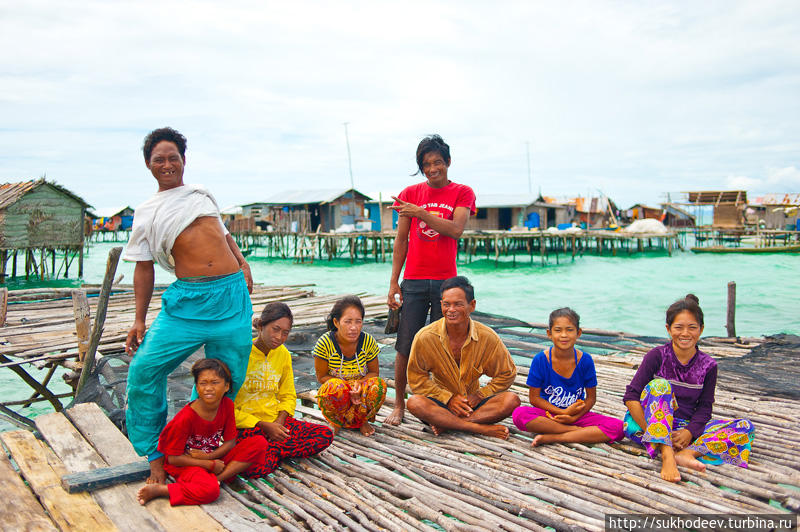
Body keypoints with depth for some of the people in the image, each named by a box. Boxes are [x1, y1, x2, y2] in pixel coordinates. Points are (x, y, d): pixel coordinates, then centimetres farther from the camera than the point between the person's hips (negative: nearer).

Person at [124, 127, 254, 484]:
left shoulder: (201, 194, 18)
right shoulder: (147, 214, 10)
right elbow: (144, 268, 8)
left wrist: (242, 263, 11)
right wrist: (139, 320, 2)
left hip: (233, 294, 2)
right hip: (187, 299, -2)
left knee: (226, 379, 3)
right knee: (144, 370, -8)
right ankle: (155, 454, 11)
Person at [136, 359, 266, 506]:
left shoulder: (227, 405, -7)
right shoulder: (186, 418, -21)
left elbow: (231, 442, 0)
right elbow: (173, 458, -15)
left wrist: (209, 456, -18)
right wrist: (210, 465, -15)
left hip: (215, 458, 6)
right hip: (188, 464, -6)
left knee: (260, 443, -13)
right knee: (210, 491, -37)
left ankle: (217, 478, -20)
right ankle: (158, 489, -18)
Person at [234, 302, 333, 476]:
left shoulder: (283, 354, 6)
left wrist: (278, 423, -6)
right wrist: (263, 426, -16)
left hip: (275, 421, 6)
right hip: (245, 425, -6)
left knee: (325, 435, -13)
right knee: (259, 467, -35)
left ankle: (270, 450, -10)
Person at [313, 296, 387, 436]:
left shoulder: (368, 341, -14)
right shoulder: (325, 343, -20)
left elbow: (374, 372, -2)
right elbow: (322, 377, -11)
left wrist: (359, 384, -25)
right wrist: (348, 389, -26)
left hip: (361, 394, 2)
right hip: (334, 396, -2)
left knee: (379, 384, -29)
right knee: (335, 387, -37)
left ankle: (362, 421, 1)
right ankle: (336, 422, -2)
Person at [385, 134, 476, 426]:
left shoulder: (462, 193, 5)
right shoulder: (410, 194, 8)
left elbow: (456, 230, -13)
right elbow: (401, 240, 7)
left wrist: (420, 213, -19)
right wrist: (393, 282, 3)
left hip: (446, 280, -1)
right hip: (413, 281, 1)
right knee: (405, 347, 1)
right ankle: (399, 406, 15)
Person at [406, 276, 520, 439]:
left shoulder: (488, 337, -11)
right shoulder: (425, 337, -14)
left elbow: (506, 374, 2)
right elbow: (416, 378, -5)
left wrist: (479, 395, -10)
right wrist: (448, 398, -13)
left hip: (473, 402, 2)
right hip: (442, 403, -1)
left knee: (512, 400, -23)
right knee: (414, 403, -32)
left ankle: (447, 424, -26)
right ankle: (481, 428, -28)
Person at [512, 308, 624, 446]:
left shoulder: (585, 360, -7)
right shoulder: (540, 360, -11)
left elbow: (591, 397, 0)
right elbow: (534, 397, -6)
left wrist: (574, 417, -16)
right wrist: (563, 412, -14)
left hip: (577, 415, 2)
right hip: (549, 413, -1)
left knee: (617, 428, -23)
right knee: (519, 414, -32)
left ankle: (552, 438, -22)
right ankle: (576, 430, -19)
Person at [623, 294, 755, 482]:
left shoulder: (708, 365, 2)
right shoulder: (657, 356, -7)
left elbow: (704, 408, 2)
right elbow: (631, 396, -12)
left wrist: (688, 432, -16)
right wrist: (650, 431, -22)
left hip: (688, 428, 3)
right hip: (653, 423, -3)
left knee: (745, 426, -12)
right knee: (660, 384, -29)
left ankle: (687, 453, -34)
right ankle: (667, 457, -43)